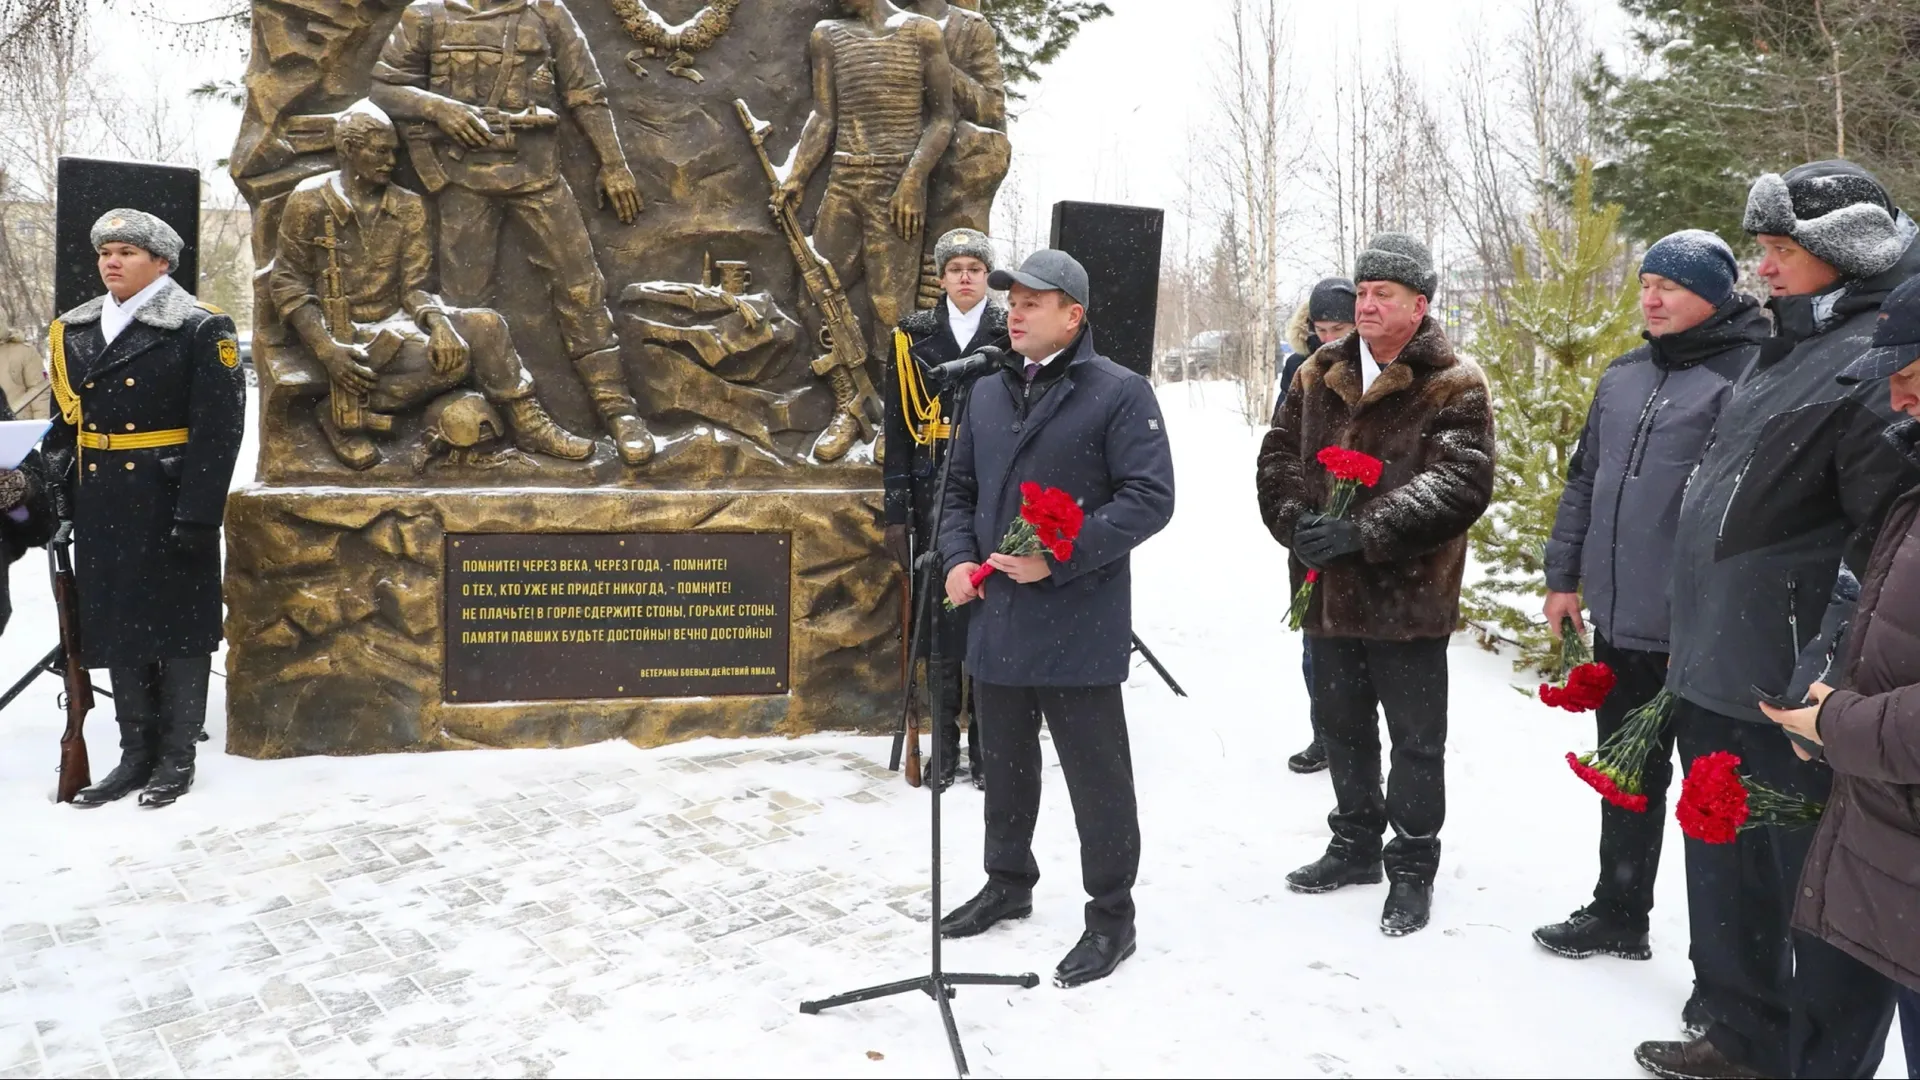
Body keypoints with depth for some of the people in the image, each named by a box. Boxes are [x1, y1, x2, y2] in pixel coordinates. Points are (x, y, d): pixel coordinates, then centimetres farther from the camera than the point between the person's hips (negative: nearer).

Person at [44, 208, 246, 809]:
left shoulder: (202, 331, -9)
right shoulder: (74, 333, 11)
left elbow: (219, 429, -14)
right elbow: (66, 422, 17)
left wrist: (197, 516, -19)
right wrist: (53, 490, 9)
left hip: (168, 505, -6)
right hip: (102, 508, 6)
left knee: (177, 625, 3)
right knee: (116, 624, 10)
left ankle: (177, 758, 14)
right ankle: (136, 754, 21)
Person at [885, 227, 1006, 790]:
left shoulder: (1011, 336, 7)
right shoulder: (915, 337, 10)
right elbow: (899, 430, 8)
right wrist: (897, 511, 3)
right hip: (935, 497, 1)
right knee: (939, 618, 3)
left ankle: (987, 746, 9)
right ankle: (944, 747, 13)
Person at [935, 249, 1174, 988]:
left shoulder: (1119, 394, -9)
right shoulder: (987, 394, 13)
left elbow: (1149, 498, -15)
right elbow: (960, 490, 20)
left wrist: (1058, 558, -21)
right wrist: (958, 558, 1)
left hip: (1079, 626, -7)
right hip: (996, 618, 7)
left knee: (1096, 775, 3)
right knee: (1005, 764, 20)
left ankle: (1111, 916, 18)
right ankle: (1008, 883, 39)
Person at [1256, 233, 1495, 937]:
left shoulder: (1453, 387, -9)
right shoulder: (1319, 376, 9)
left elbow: (1459, 482, -20)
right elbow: (1278, 456, 9)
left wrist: (1362, 531, -27)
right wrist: (1297, 520, -12)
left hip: (1407, 595, -6)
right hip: (1326, 589, 6)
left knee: (1416, 739, 6)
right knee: (1341, 724, 19)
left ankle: (1412, 867, 23)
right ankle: (1355, 844, 37)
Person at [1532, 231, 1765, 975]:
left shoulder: (1749, 375, -13)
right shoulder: (1623, 376, 12)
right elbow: (1584, 480, 18)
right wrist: (1564, 575, 16)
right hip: (1619, 624, 7)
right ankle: (1619, 913, 36)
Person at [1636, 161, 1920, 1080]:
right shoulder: (1789, 348, 17)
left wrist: (1824, 684, -23)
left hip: (1788, 697, -10)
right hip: (1715, 682, 10)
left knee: (1812, 888, 3)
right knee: (1728, 876, 20)